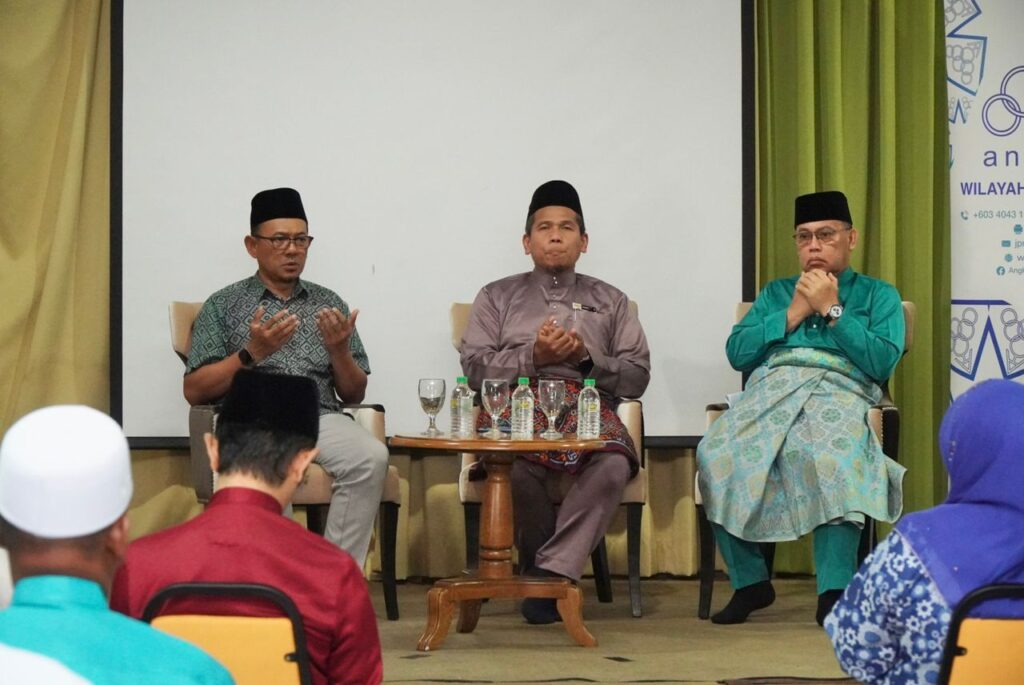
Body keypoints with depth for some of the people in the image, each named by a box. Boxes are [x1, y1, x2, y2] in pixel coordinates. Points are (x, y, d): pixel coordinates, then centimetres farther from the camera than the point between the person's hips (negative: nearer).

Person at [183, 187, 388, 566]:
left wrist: (338, 350, -1)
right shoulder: (223, 306, 13)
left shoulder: (329, 304, 20)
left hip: (321, 417, 3)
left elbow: (354, 394, 19)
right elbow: (194, 391, 4)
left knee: (371, 457, -32)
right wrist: (251, 353, -8)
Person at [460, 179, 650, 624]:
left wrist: (587, 359, -3)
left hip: (590, 407, 1)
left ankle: (550, 571, -31)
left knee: (614, 465, -37)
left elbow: (637, 377, 14)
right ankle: (563, 565, -16)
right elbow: (475, 369, 9)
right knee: (515, 466, -39)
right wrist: (534, 358, -5)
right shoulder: (498, 297, 23)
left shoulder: (609, 301, 26)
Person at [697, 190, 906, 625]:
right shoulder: (776, 293, 30)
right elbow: (736, 353, 15)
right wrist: (792, 314, 6)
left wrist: (831, 309, 1)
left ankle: (834, 592, -40)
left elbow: (882, 362, 2)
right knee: (717, 456, -30)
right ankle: (749, 582, -19)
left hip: (838, 392, -3)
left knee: (835, 459, -39)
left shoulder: (878, 296, 21)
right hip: (770, 389, 3)